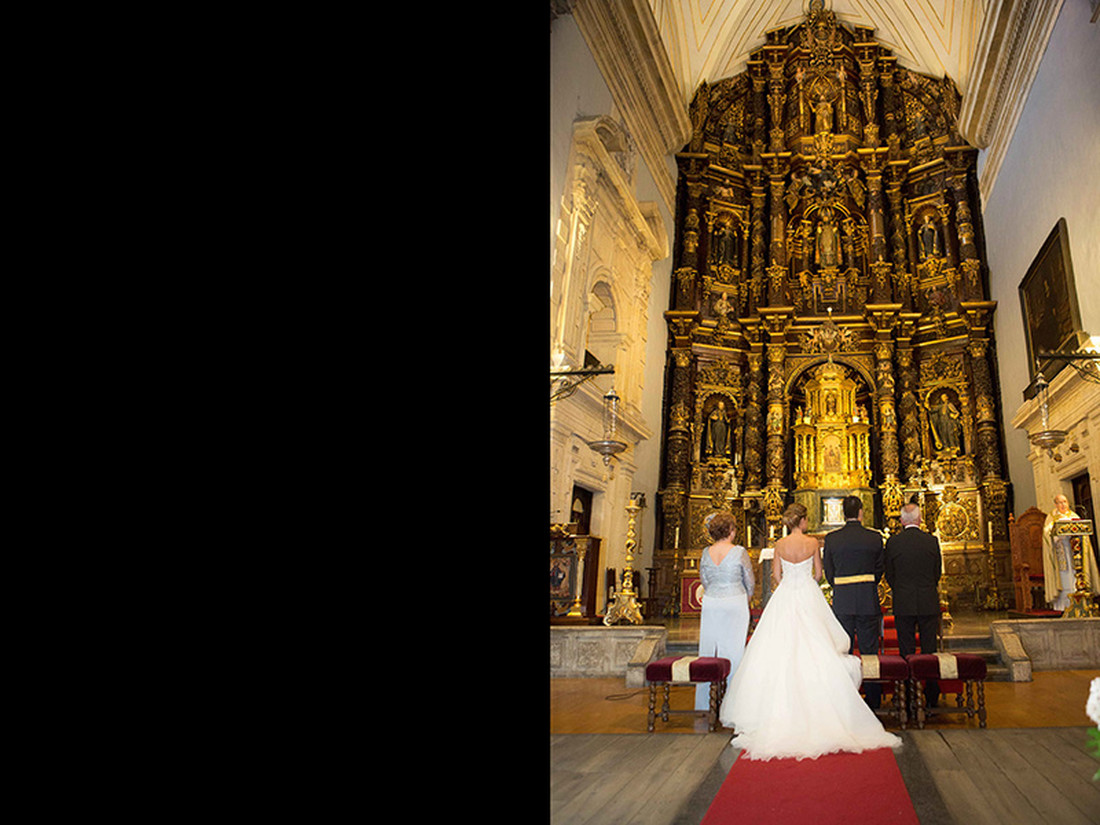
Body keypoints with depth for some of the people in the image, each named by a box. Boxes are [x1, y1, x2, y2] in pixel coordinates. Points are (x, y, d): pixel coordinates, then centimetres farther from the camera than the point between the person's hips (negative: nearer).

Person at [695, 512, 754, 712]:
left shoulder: (706, 553, -1)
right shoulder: (739, 552, -12)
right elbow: (750, 582, -1)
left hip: (710, 604, 4)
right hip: (735, 604, -3)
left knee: (708, 650, 9)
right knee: (733, 650, 4)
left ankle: (705, 703, 15)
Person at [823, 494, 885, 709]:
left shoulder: (831, 539, -4)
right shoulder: (875, 538, -4)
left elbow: (828, 572, 3)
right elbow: (880, 569, 5)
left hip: (841, 601, 0)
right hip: (868, 602, 0)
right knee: (869, 650, 8)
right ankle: (873, 698, 15)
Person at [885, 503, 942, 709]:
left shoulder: (892, 542, -5)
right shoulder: (932, 540, -3)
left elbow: (889, 575, 2)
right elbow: (938, 572, 6)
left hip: (903, 605, -1)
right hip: (929, 604, 1)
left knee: (906, 652, 5)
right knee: (930, 651, 7)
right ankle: (932, 697, 11)